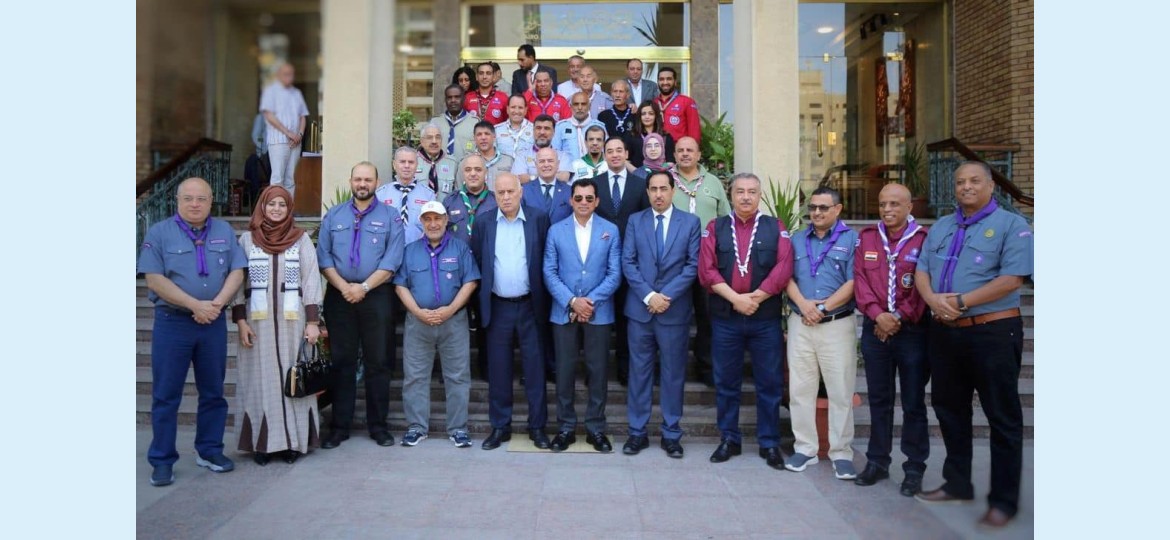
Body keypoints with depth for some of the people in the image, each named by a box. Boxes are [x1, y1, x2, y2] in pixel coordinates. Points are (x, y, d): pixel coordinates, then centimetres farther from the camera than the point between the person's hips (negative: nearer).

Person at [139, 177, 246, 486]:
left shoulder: (225, 231, 7)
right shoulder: (159, 232, -1)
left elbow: (236, 272, 1)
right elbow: (155, 279, -9)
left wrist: (217, 303, -15)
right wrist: (196, 305, -17)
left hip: (214, 323, 3)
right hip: (172, 323, -2)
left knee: (213, 392, 10)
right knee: (166, 395, 3)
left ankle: (209, 451, 23)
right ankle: (162, 461, 12)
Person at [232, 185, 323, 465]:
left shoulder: (301, 239, 4)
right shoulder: (247, 239, 6)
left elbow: (311, 280, 1)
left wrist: (313, 321, -5)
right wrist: (240, 320, -2)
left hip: (292, 319, 0)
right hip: (257, 320, 1)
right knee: (261, 380, 3)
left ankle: (293, 440, 10)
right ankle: (262, 442, 11)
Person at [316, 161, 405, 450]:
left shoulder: (390, 217, 4)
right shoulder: (333, 216, 11)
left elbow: (392, 261, -6)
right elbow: (323, 257, 3)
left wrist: (363, 287, -14)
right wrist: (344, 287, -11)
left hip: (376, 296, -2)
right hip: (339, 296, 2)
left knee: (377, 361, 4)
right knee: (341, 361, 6)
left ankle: (378, 426, 13)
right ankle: (339, 426, 15)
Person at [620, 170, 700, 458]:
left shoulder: (690, 222, 4)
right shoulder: (635, 221, 8)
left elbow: (693, 264, -3)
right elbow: (628, 262, 0)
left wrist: (667, 296, -12)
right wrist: (648, 295, -12)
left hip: (675, 310, -1)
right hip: (640, 308, 1)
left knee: (674, 373, 6)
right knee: (639, 372, 6)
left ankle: (671, 434, 17)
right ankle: (637, 432, 16)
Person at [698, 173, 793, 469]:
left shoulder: (775, 228, 6)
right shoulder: (715, 228, 6)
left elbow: (783, 269, -6)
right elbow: (706, 270, -5)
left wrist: (755, 298, -14)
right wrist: (735, 298, -14)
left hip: (766, 318, 0)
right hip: (725, 317, 1)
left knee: (769, 382, 6)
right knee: (726, 382, 9)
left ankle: (769, 443, 20)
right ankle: (729, 439, 23)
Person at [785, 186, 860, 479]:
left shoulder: (851, 239, 0)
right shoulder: (797, 240, 12)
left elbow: (853, 282, -8)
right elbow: (787, 277, 5)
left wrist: (823, 307, -13)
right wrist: (803, 304, -12)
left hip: (838, 324, -3)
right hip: (800, 323, 4)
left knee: (841, 391, 1)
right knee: (800, 388, 7)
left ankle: (841, 453, 11)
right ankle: (805, 448, 17)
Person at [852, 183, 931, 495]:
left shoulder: (924, 240, -4)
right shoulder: (867, 238, 7)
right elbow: (860, 279, 1)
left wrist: (899, 317, -12)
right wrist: (878, 315, -11)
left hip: (912, 331, -3)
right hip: (875, 329, 3)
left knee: (913, 403, 6)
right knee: (879, 400, 13)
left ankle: (914, 469, 18)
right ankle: (877, 462, 25)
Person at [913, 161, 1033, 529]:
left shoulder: (1011, 225, -5)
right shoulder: (941, 227, 14)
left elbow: (1012, 279, -16)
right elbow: (921, 271, 8)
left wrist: (961, 301, -19)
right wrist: (934, 300, -12)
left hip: (993, 332, -6)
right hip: (943, 332, 6)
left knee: (1002, 416, 3)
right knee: (949, 409, 14)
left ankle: (1004, 501, 13)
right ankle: (957, 483, 29)